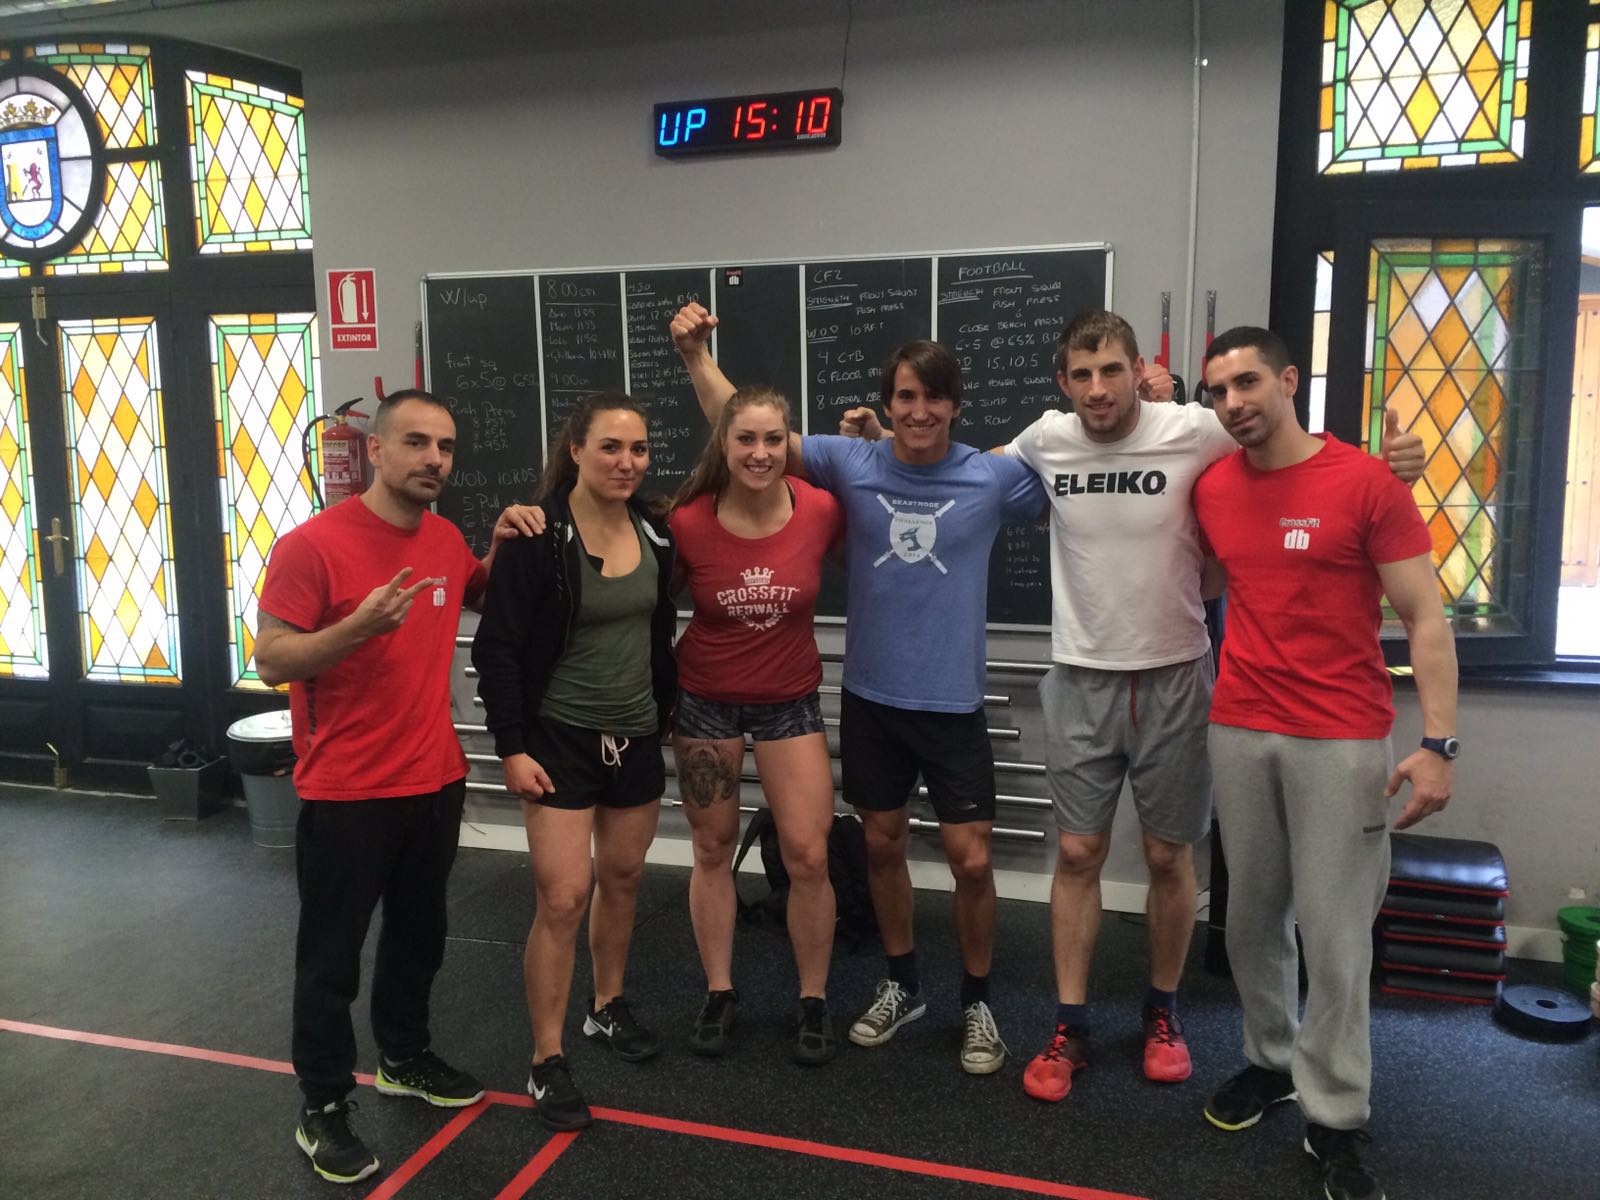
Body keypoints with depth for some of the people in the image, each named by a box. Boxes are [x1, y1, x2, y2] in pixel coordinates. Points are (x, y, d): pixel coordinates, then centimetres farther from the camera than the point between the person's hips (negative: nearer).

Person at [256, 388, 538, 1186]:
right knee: (331, 953, 7)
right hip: (346, 790, -6)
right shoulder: (312, 543, -16)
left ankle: (404, 1058, 41)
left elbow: (479, 597, 25)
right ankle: (321, 1108, 22)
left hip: (435, 779, 7)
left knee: (418, 934, 21)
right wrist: (361, 624, -32)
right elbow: (270, 661, -16)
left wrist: (499, 548, 4)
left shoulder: (446, 539, 4)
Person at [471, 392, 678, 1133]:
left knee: (622, 877, 17)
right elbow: (496, 647, -14)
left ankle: (607, 1007, 39)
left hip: (637, 737, 6)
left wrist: (668, 714, 15)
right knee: (563, 895, -6)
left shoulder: (655, 532, 1)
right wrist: (512, 746, -17)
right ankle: (546, 1061, 8)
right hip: (561, 738, -6)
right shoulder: (538, 536, -16)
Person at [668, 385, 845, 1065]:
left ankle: (813, 1001, 20)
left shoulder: (820, 511, -15)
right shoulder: (688, 522, -16)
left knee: (807, 856, -2)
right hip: (704, 700, 0)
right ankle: (719, 994, 30)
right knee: (713, 849, 12)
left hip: (789, 701, 0)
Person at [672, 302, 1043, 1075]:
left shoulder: (994, 477, -8)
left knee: (971, 859, 1)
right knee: (882, 843, 15)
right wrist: (695, 355, -9)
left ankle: (976, 1004, 25)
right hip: (871, 696, 2)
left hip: (952, 701, -2)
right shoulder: (850, 464, -5)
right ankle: (901, 985, 37)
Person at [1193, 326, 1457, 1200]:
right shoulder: (1211, 489, 6)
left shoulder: (1367, 482, -8)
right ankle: (1271, 1061, 33)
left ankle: (1335, 1120, 15)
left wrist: (1438, 742, -15)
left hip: (1343, 740, -4)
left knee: (1334, 933, 1)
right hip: (1237, 732, 5)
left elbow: (1425, 619, -9)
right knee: (1251, 917, 13)